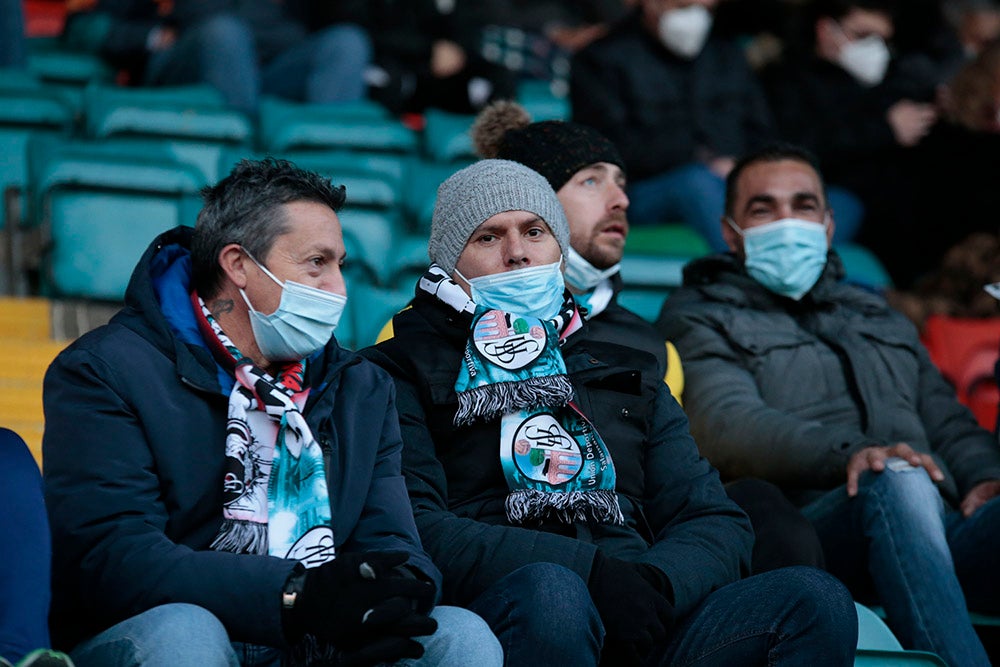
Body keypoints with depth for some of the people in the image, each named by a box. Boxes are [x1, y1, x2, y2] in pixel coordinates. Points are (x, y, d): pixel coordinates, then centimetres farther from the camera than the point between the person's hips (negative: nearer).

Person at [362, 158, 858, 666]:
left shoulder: (628, 378, 29)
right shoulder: (406, 373, 14)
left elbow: (717, 524, 18)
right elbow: (414, 530, -4)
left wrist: (655, 581, -8)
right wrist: (589, 569, -17)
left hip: (644, 624, 5)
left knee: (815, 600, -22)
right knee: (550, 592, -40)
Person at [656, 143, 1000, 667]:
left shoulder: (881, 318, 38)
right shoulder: (700, 320, 19)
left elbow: (947, 422, 30)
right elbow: (727, 425, -1)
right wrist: (847, 454, -21)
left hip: (937, 530, 4)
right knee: (896, 483, -39)